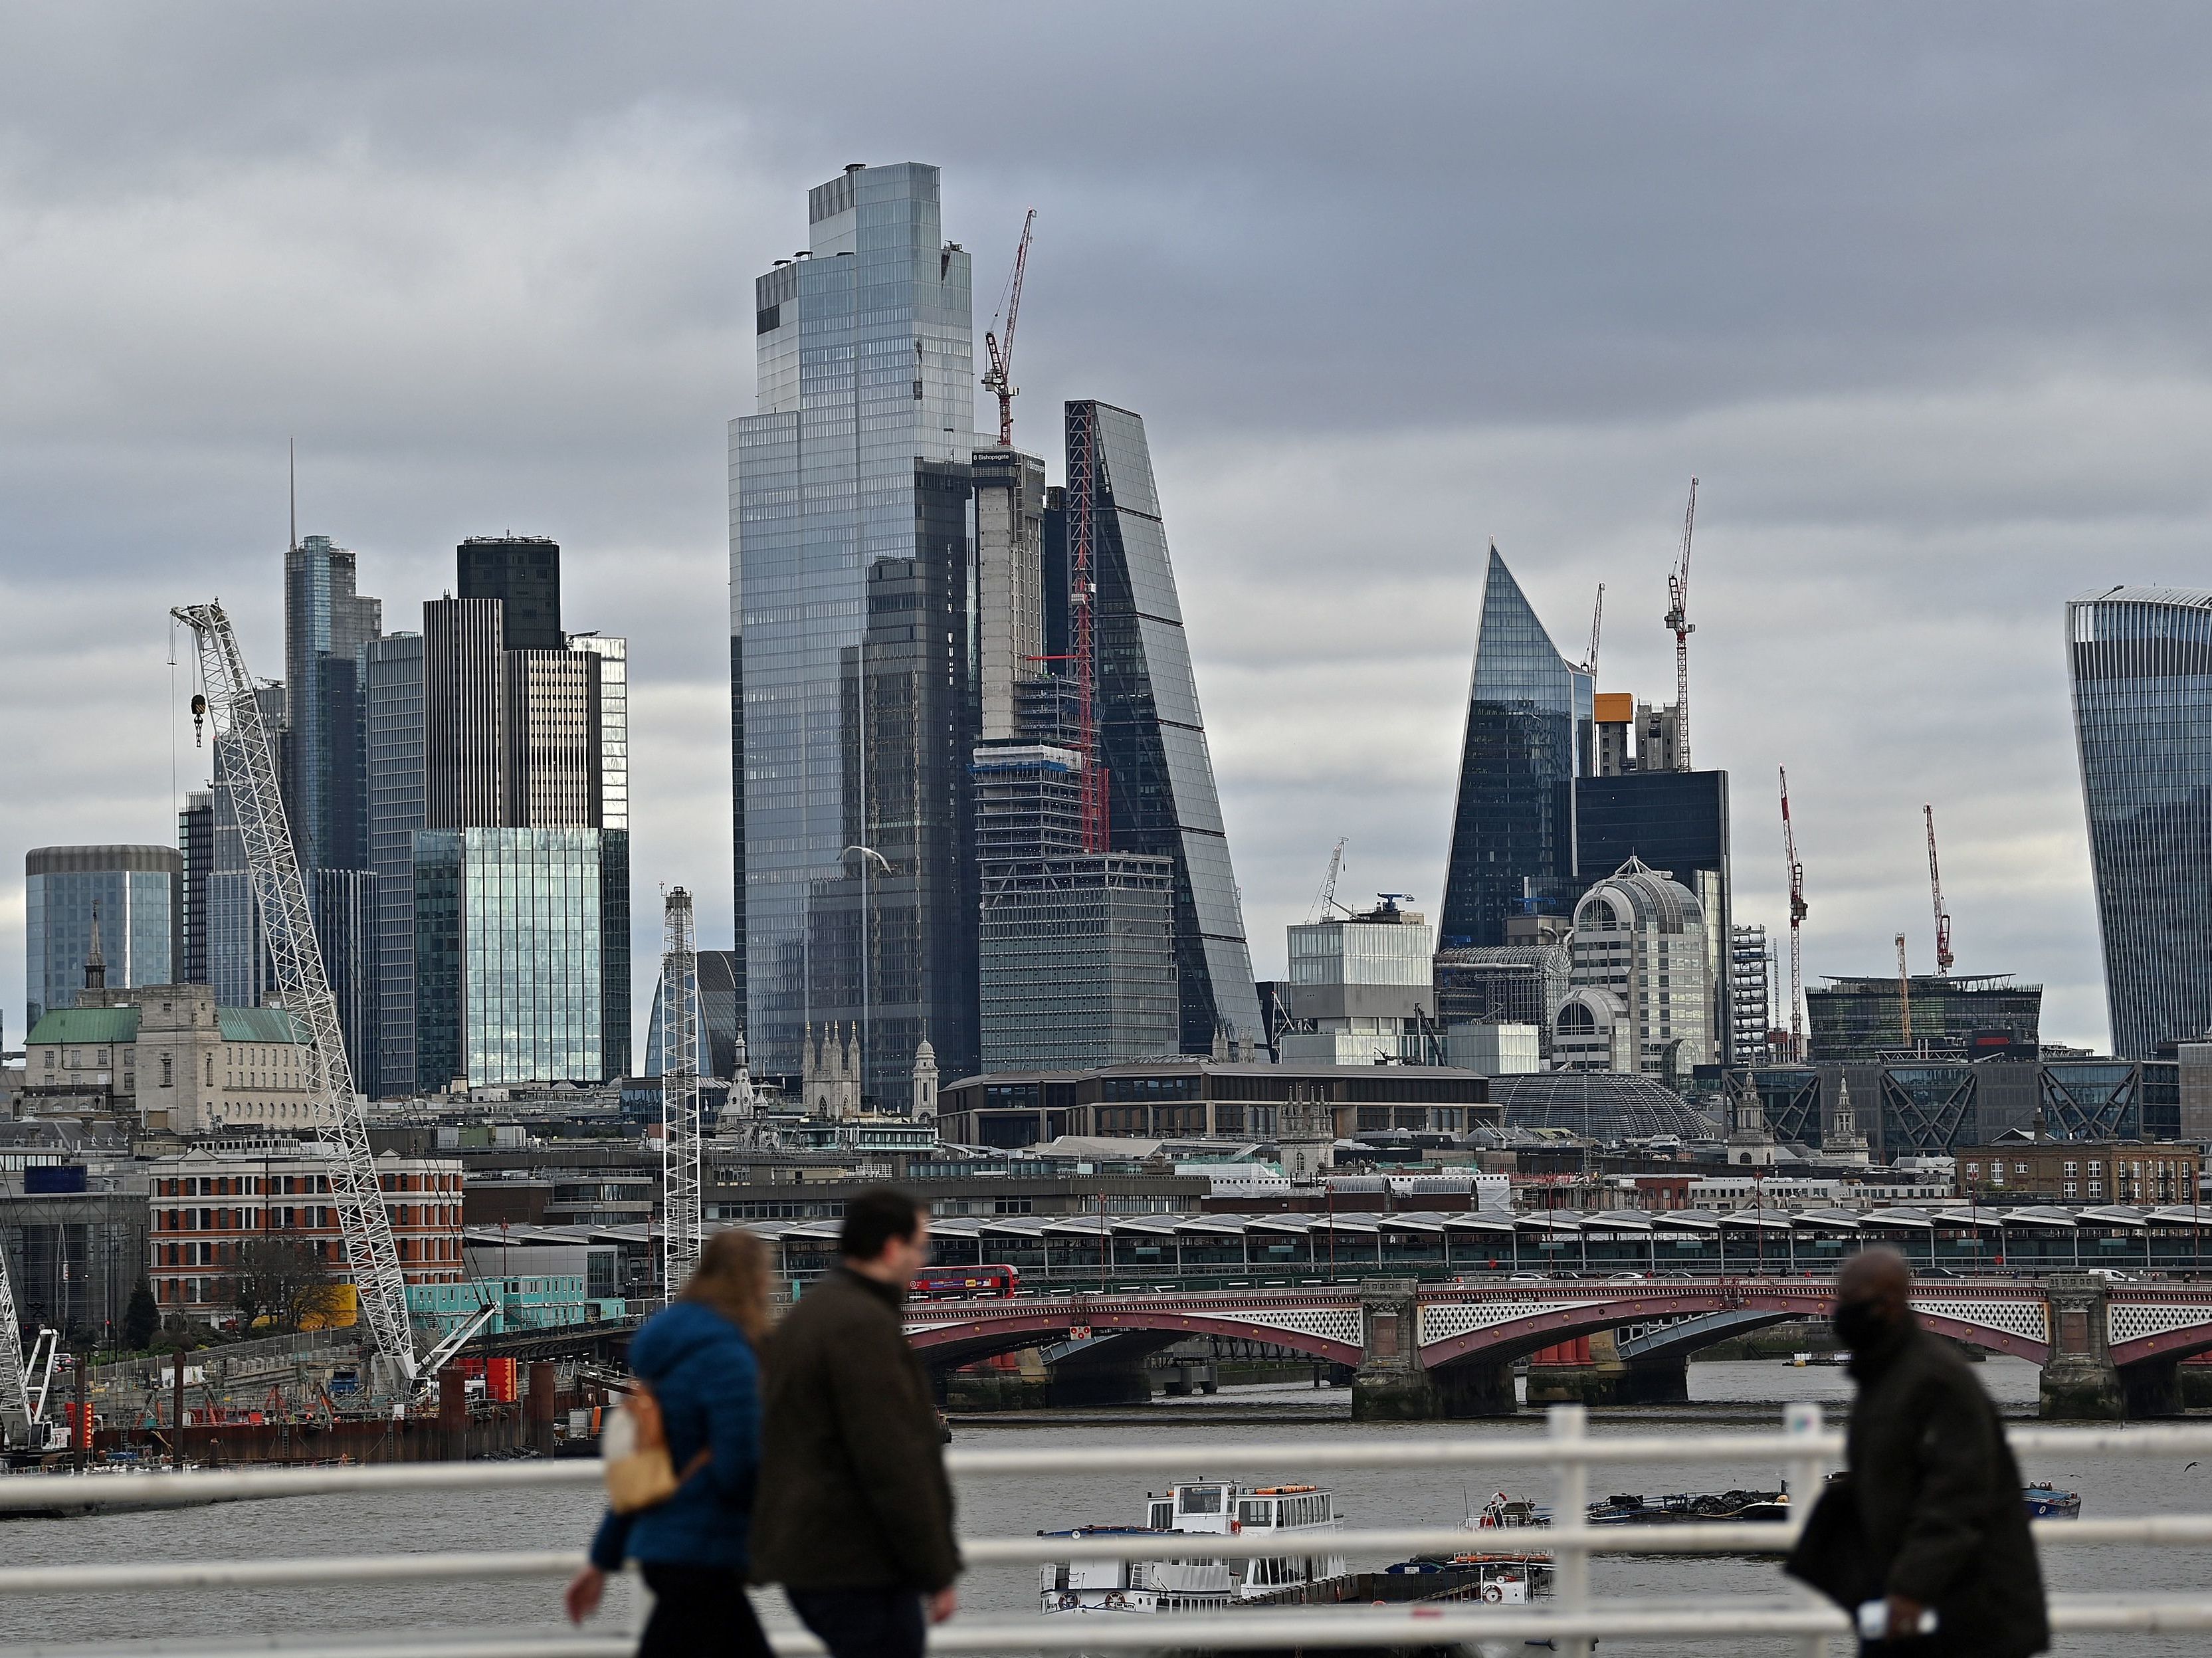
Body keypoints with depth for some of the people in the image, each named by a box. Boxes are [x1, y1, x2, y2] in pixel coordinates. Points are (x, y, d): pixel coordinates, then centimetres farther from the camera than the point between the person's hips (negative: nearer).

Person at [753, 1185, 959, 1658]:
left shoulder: (809, 1314, 16)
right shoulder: (863, 1324, -17)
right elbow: (893, 1464, -21)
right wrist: (936, 1574, -16)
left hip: (808, 1556, 10)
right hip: (859, 1564, -10)